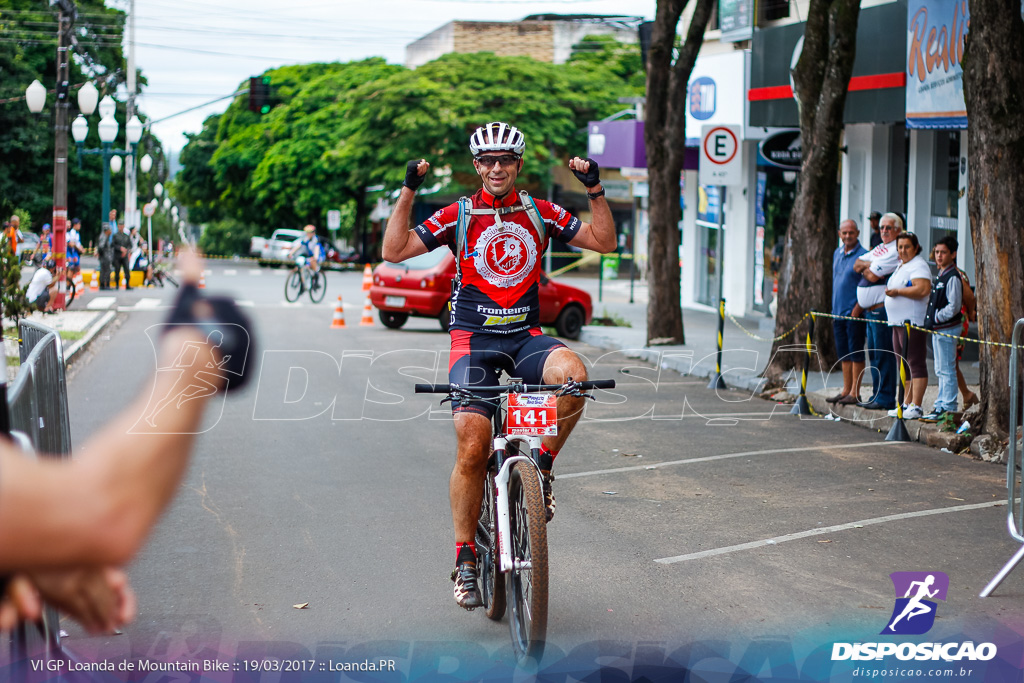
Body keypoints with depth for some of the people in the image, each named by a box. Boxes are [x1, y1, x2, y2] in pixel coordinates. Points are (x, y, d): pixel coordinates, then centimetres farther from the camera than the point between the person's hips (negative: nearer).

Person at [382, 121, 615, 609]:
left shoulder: (541, 213, 7)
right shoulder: (458, 215, 2)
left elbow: (604, 242, 6)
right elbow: (395, 251, -4)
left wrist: (595, 189, -7)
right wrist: (409, 190, -11)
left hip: (526, 336, 2)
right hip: (473, 339, -2)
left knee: (573, 374, -32)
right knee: (472, 448, -15)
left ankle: (541, 465, -9)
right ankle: (465, 559, -2)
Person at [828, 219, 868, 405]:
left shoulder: (863, 256, -10)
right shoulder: (837, 253, 14)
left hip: (854, 312, -7)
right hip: (839, 311, 7)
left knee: (856, 352, -3)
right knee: (843, 353, 12)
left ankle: (855, 392, 1)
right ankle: (846, 390, 19)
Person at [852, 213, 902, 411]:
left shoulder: (895, 252, -12)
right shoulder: (879, 249, 18)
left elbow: (873, 276, -18)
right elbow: (857, 265, 11)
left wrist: (864, 268, 2)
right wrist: (870, 265, -9)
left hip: (882, 310, -10)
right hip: (869, 310, 10)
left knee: (883, 355, -8)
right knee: (873, 353, 12)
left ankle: (886, 399, -6)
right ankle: (877, 395, 18)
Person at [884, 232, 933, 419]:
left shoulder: (919, 265, -10)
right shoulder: (901, 266, 21)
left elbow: (923, 289, -25)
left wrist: (897, 291, -19)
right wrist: (889, 291, 16)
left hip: (913, 322, -11)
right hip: (898, 322, 11)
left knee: (916, 363, -10)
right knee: (904, 365, 13)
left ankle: (916, 406, -11)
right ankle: (907, 404, 20)